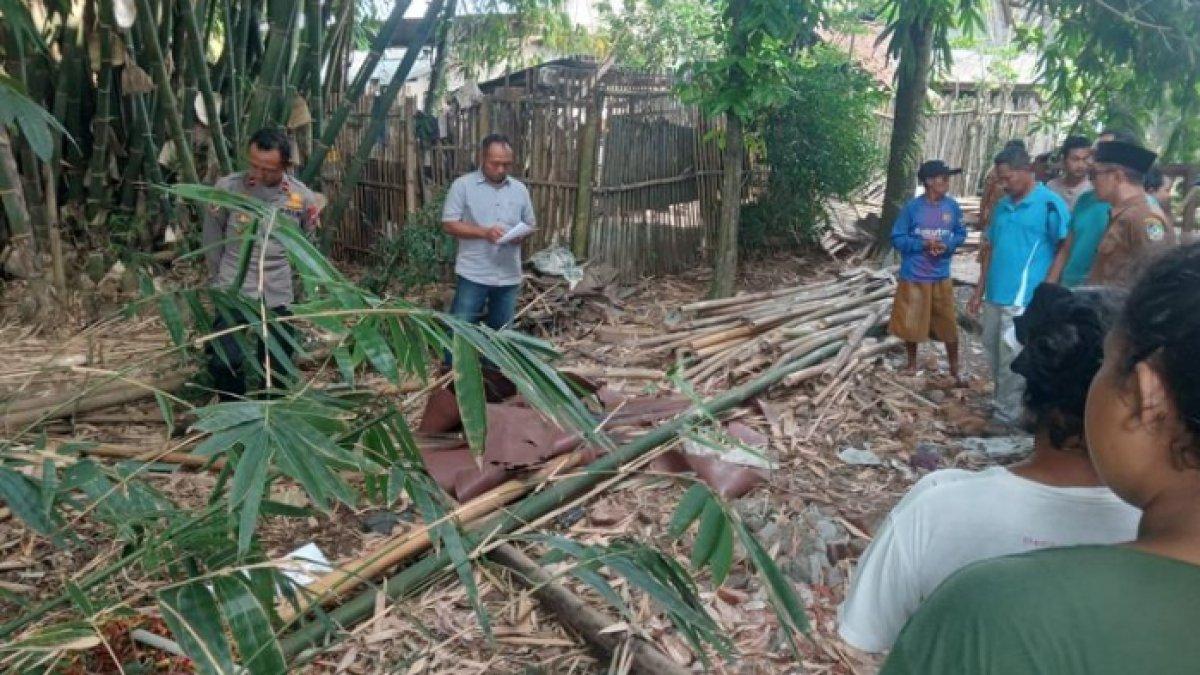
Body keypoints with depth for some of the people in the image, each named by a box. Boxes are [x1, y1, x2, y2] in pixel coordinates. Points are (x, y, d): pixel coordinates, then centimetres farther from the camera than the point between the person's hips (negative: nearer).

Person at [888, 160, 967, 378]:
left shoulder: (952, 206, -3)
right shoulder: (912, 207, -11)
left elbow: (961, 234, 8)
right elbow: (897, 238, -7)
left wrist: (947, 245, -13)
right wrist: (923, 244, -20)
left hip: (941, 277, 2)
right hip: (913, 276, -2)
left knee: (948, 323, 7)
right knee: (910, 322, 10)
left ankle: (954, 367, 22)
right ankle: (912, 363, 31)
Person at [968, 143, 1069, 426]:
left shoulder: (1050, 204, -9)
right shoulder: (1003, 205, 12)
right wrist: (979, 291, 17)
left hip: (1025, 296, -7)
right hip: (995, 293, 7)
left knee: (1012, 356, -2)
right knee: (992, 348, 15)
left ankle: (1007, 413, 10)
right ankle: (1001, 401, 31)